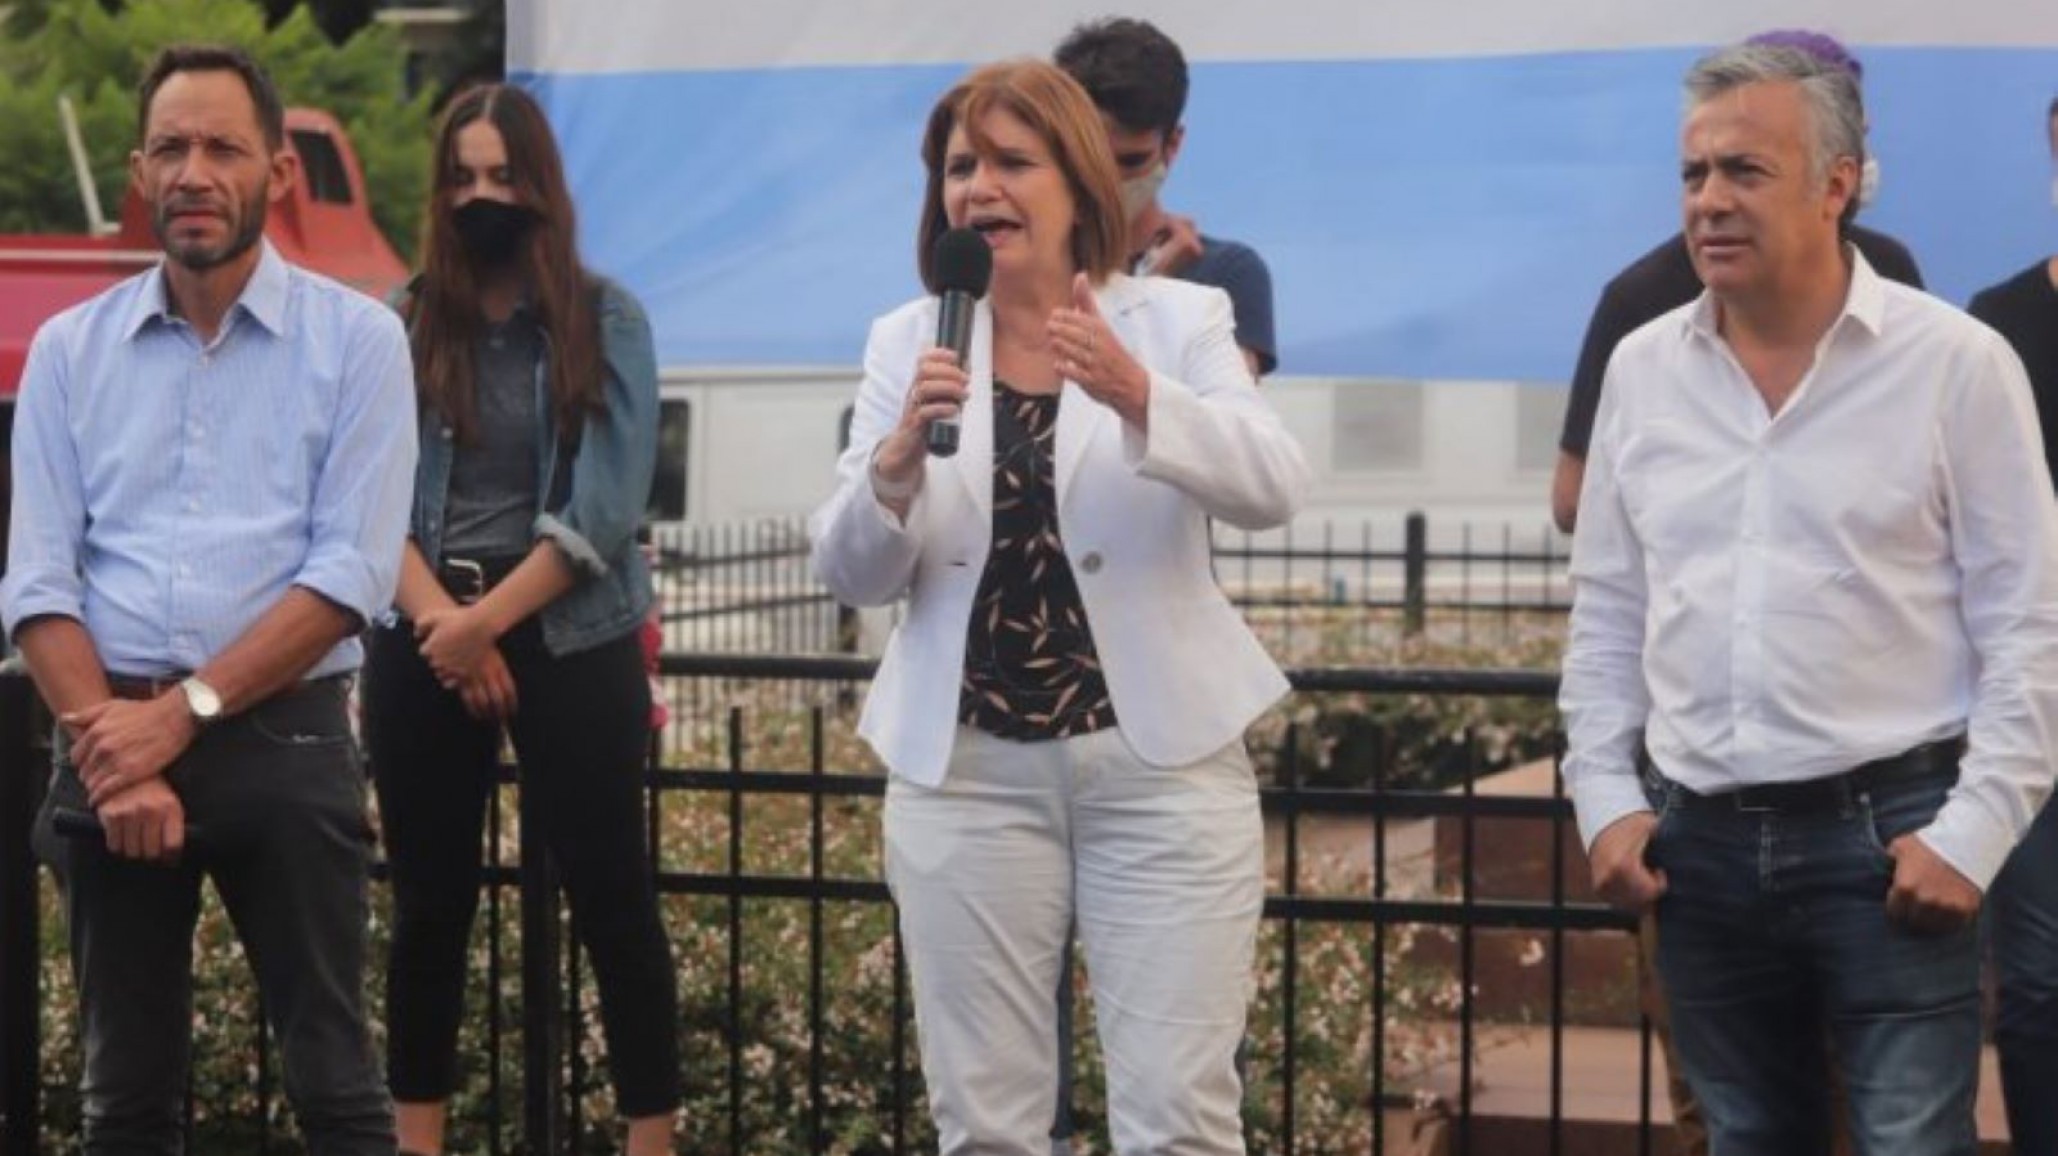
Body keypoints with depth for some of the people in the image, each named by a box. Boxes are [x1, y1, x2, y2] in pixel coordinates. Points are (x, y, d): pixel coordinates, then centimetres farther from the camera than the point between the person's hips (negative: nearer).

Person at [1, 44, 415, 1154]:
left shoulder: (356, 338, -1)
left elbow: (350, 574, -9)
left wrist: (182, 715, -14)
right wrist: (115, 749, -12)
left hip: (284, 738, -3)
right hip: (111, 745, 3)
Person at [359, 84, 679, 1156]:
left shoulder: (604, 317, 0)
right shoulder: (402, 323, 6)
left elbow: (606, 508, -8)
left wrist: (488, 620, -14)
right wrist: (441, 623, -15)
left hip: (568, 633, -2)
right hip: (422, 636, 2)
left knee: (610, 895, -1)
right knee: (430, 900, 9)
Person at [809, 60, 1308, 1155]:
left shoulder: (1177, 319, 1)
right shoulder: (906, 342, 6)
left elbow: (1273, 487, -15)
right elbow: (852, 574, 0)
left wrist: (1137, 393, -32)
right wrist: (898, 458, -21)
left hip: (1159, 760, -2)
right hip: (967, 773, 2)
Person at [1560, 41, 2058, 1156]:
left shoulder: (1955, 363, -5)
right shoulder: (1643, 369, 7)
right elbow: (1606, 614, 13)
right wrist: (1606, 800, 5)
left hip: (1888, 835, -4)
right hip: (1698, 843, 4)